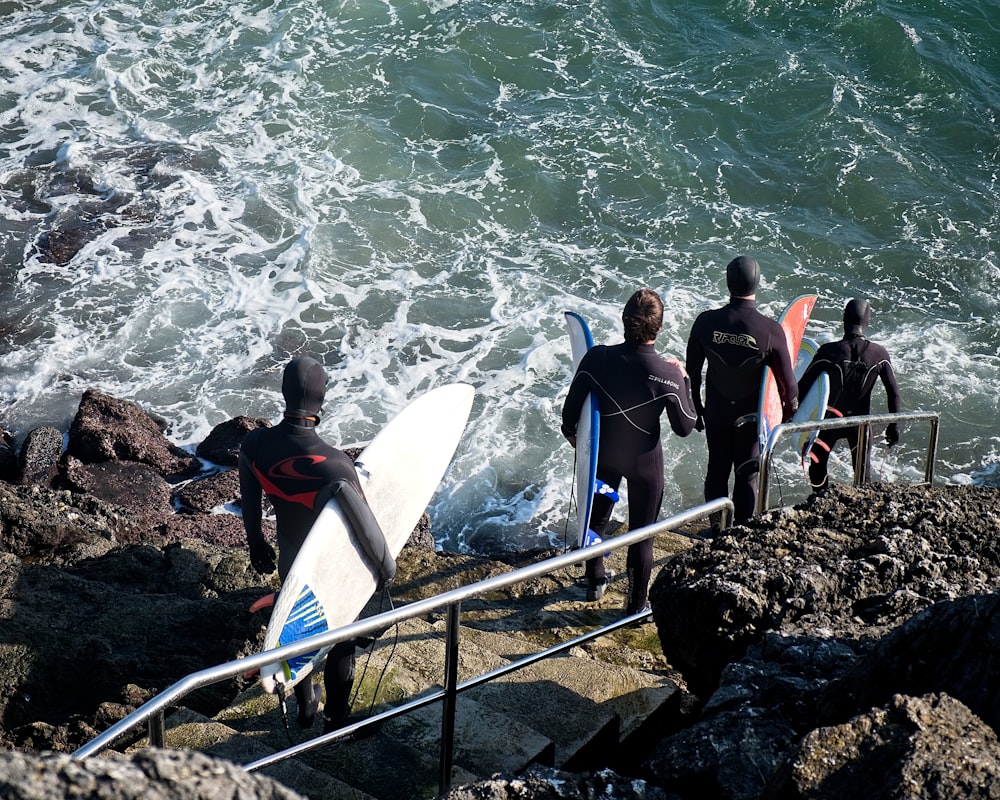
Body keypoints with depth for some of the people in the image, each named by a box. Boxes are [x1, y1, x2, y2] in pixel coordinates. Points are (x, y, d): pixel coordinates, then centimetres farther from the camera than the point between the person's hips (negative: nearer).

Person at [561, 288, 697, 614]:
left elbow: (571, 408, -10)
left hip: (602, 454, 3)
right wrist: (683, 380, -3)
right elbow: (685, 426, -14)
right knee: (641, 533, 15)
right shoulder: (668, 375, -27)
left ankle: (595, 581, 46)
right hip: (644, 461, -2)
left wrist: (571, 433, 12)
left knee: (597, 518, 26)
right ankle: (637, 604, 29)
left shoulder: (596, 358, -22)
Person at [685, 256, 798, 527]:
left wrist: (696, 409, 12)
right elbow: (787, 380, -13)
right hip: (752, 415, -2)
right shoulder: (771, 329, -21)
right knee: (747, 475, 11)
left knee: (717, 470, 17)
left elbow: (692, 371, -3)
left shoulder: (706, 321, -14)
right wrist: (789, 410, 7)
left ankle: (718, 530, 25)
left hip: (715, 412, 2)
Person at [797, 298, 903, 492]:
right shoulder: (879, 354, -13)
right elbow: (894, 392, -6)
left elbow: (803, 387, -14)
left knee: (818, 466, 17)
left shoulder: (828, 351, -19)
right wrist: (894, 425, 6)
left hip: (830, 420, -2)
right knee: (863, 472, 19)